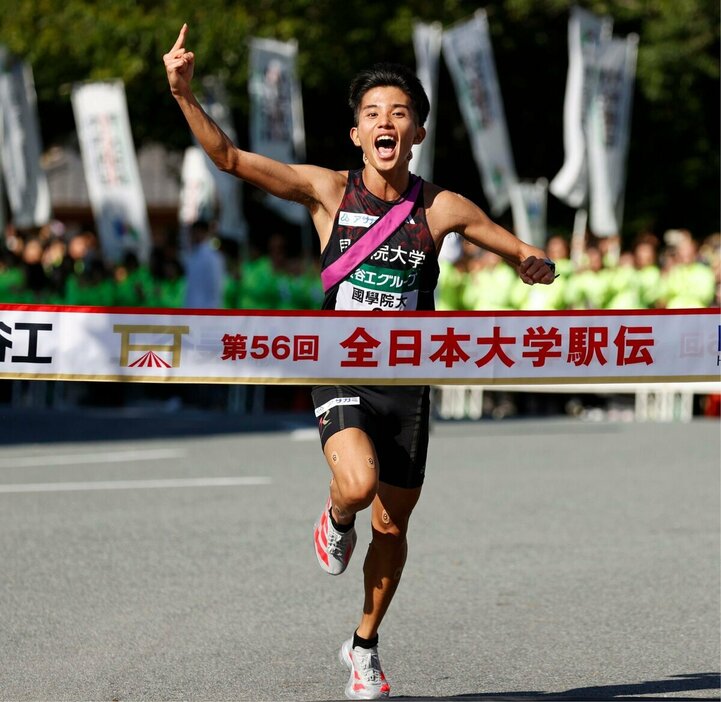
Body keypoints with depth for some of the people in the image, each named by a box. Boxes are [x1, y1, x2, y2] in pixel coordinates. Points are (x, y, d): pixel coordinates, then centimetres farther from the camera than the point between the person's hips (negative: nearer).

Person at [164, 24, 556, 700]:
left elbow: (523, 254, 9)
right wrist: (184, 94, -20)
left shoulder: (441, 208, -1)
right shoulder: (329, 190, -3)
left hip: (407, 383, 2)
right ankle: (335, 518, 9)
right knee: (358, 483, -29)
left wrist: (533, 262, -15)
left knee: (391, 525, 9)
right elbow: (229, 157, -7)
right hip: (341, 374, -2)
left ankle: (364, 645, 32)